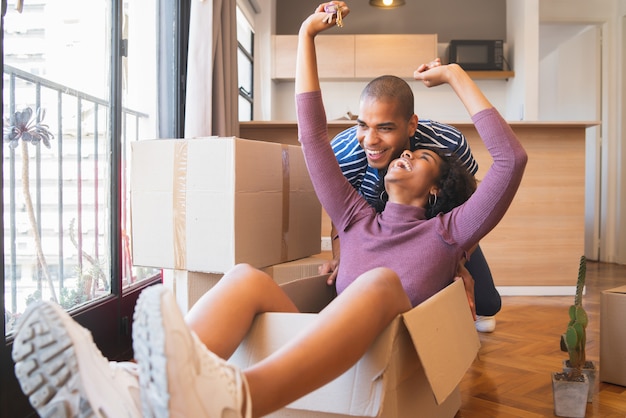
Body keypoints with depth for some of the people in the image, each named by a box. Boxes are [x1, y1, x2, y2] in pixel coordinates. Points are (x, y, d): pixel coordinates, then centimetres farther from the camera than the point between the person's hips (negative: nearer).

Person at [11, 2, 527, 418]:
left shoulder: (446, 231, 21)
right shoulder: (358, 219, 28)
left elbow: (512, 159, 10)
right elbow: (313, 136, 24)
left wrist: (457, 77, 15)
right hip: (326, 359, 3)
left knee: (380, 281, -35)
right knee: (247, 276, -24)